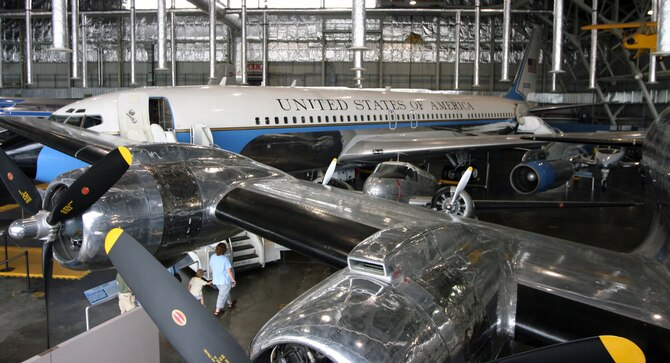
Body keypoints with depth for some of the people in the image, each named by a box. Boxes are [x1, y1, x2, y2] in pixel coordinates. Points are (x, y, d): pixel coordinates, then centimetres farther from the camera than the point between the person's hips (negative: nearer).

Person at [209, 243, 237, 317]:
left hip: (216, 280, 7)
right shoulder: (225, 259, -27)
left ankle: (230, 303, 46)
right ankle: (217, 311, 16)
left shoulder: (212, 257, -7)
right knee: (222, 295, 9)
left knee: (226, 292, 28)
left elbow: (211, 268, 8)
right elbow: (229, 271, -22)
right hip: (225, 281, -7)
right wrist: (233, 279, -7)